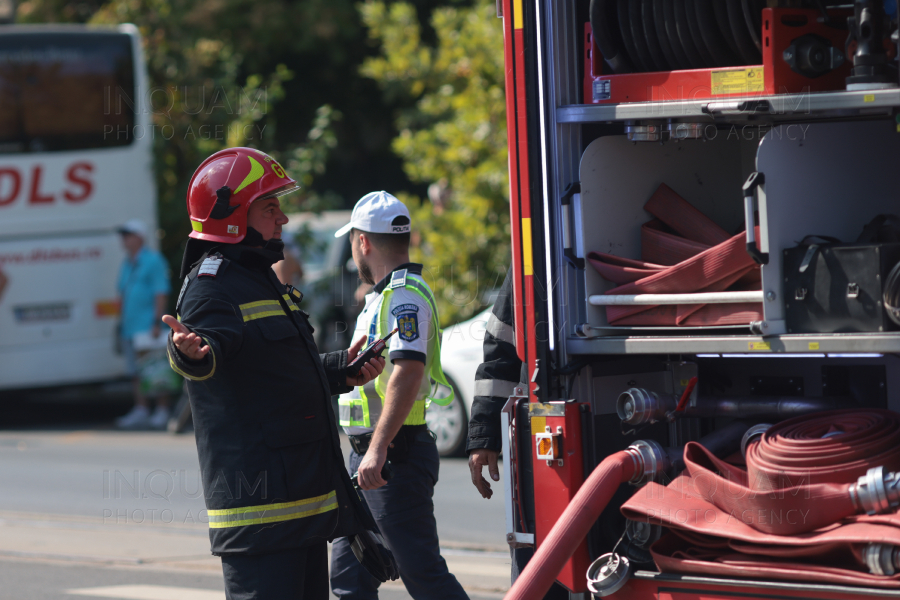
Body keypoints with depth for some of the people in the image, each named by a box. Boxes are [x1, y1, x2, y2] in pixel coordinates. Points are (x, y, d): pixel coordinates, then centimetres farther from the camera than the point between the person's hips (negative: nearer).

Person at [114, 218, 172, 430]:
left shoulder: (153, 260, -6)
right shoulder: (127, 263, 18)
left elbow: (161, 294, -12)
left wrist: (156, 323, -18)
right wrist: (122, 321, 19)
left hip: (148, 327, -8)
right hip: (131, 328, 8)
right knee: (136, 372, 8)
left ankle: (162, 412, -5)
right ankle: (140, 411, 13)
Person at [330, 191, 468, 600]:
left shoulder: (404, 294, -14)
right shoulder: (385, 294, 19)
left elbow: (408, 370, -28)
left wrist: (379, 447, -33)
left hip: (395, 455, -10)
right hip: (371, 453, 10)